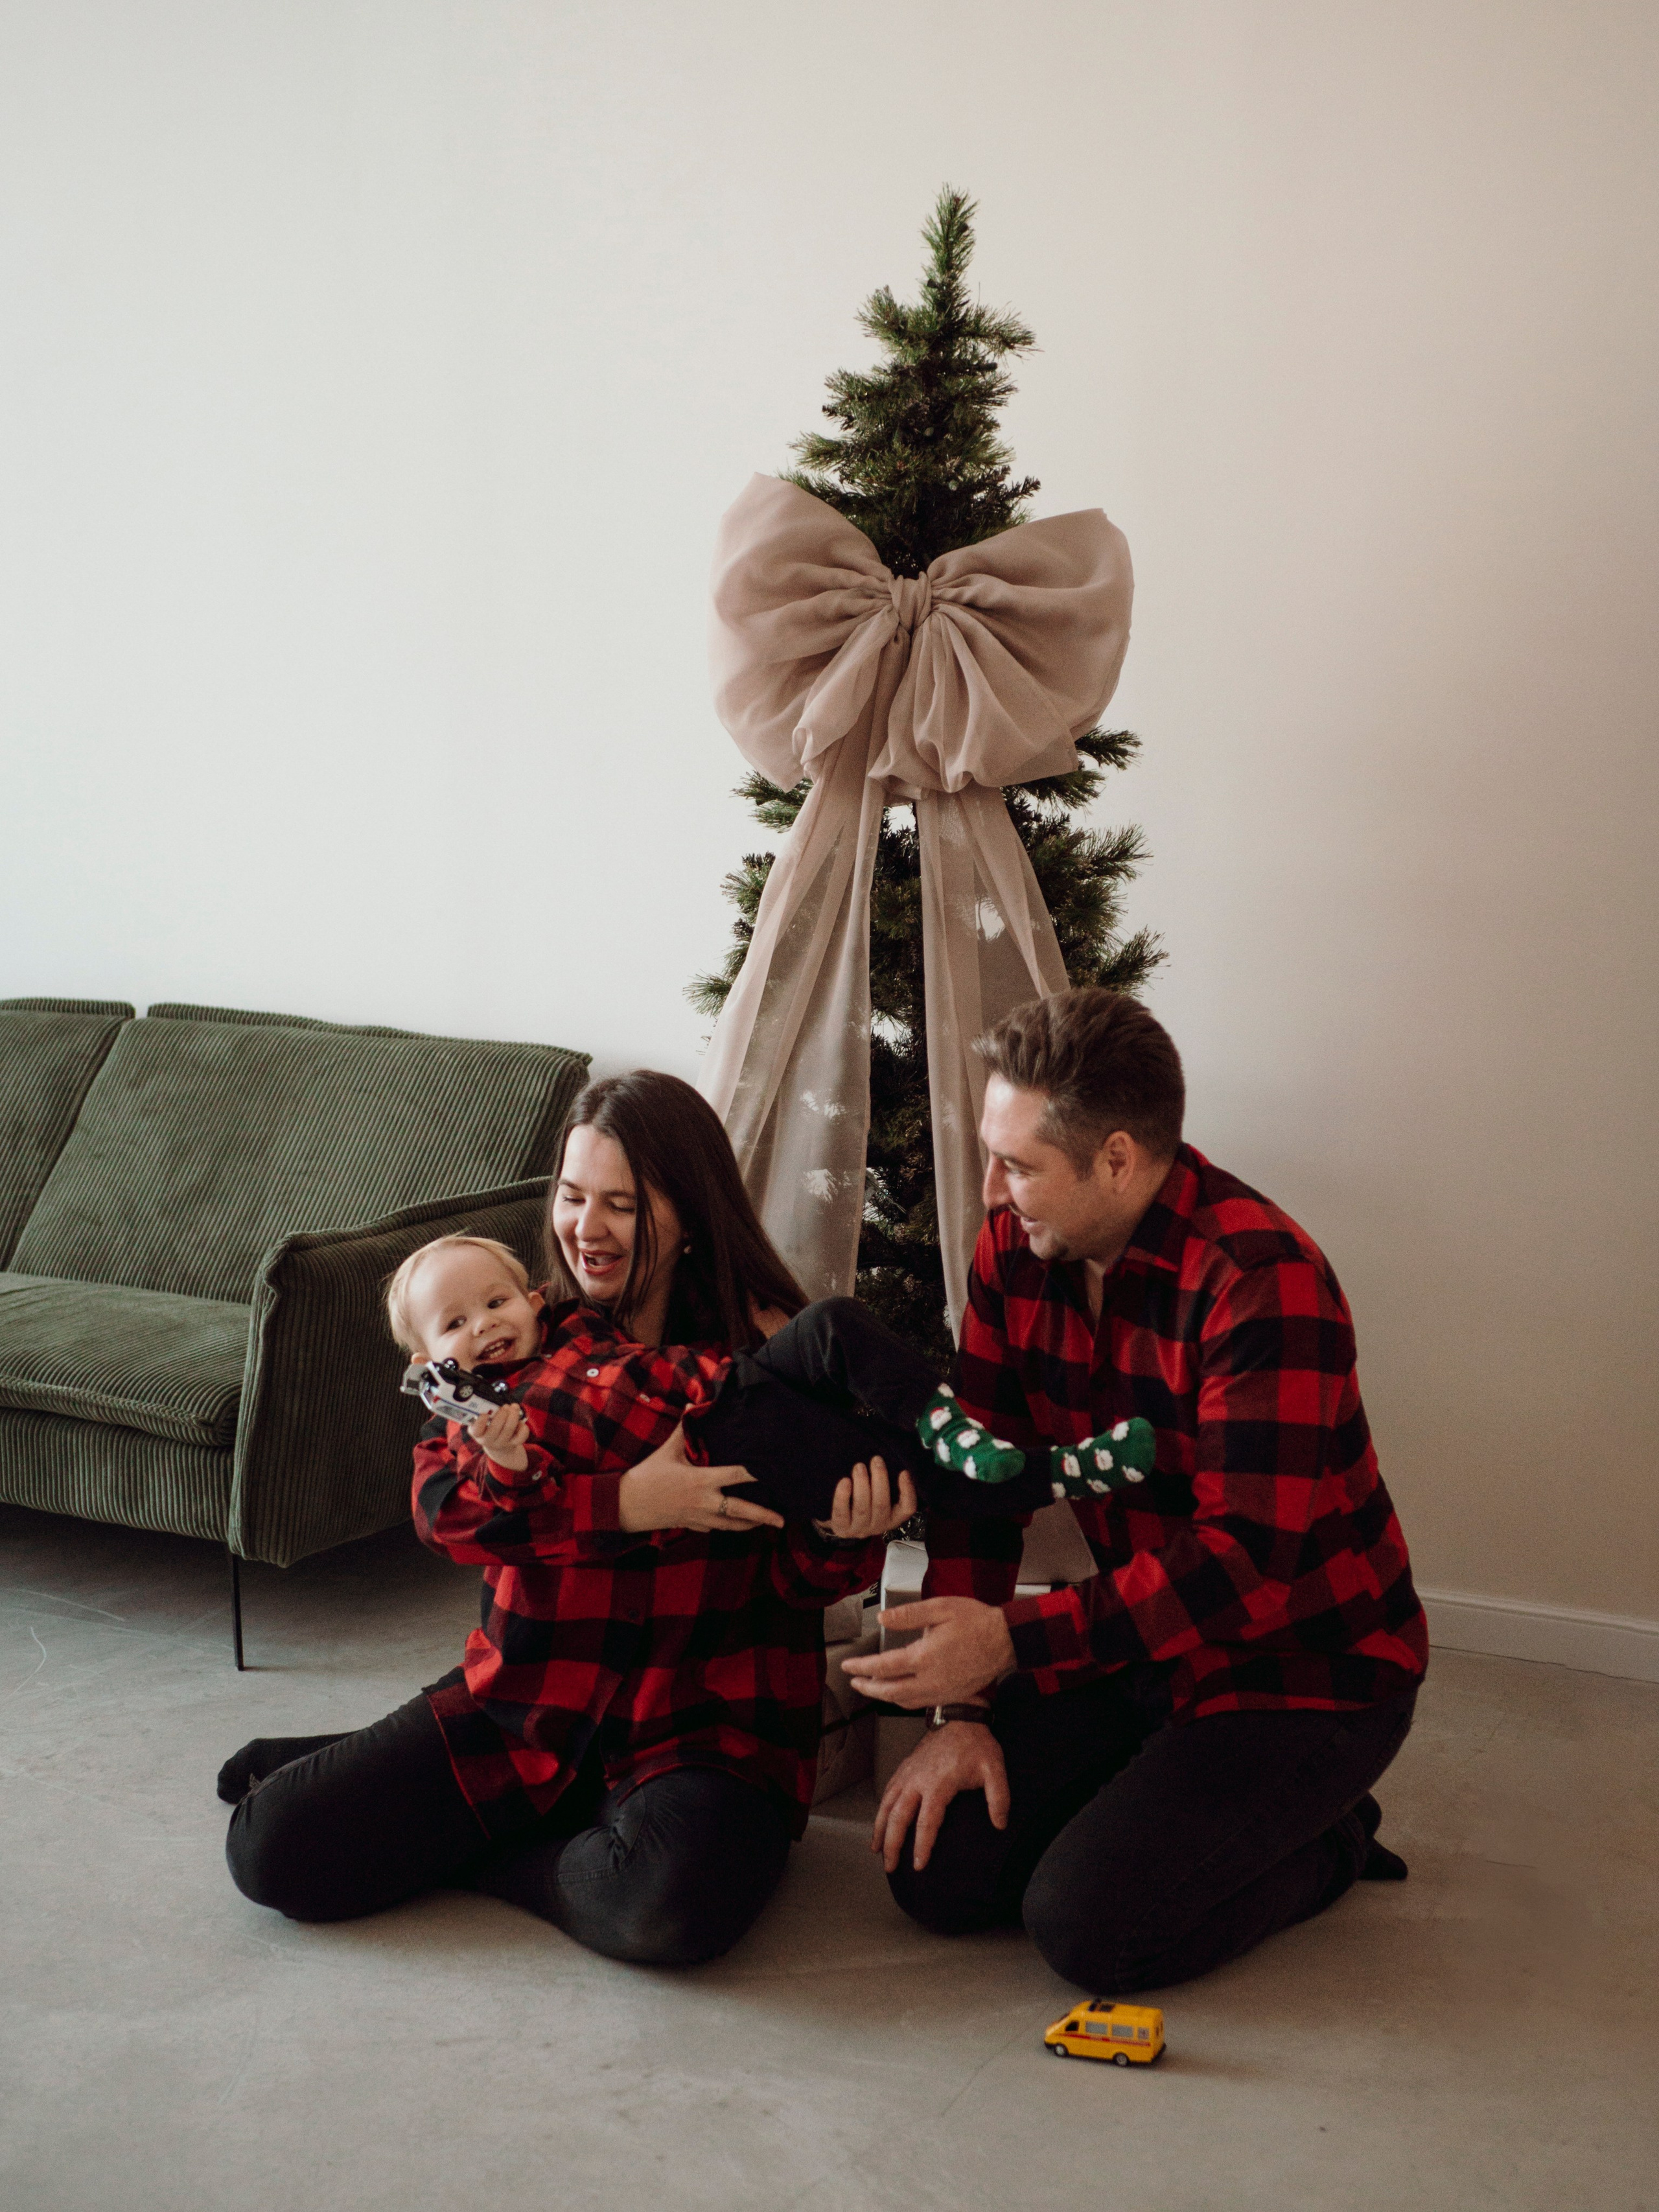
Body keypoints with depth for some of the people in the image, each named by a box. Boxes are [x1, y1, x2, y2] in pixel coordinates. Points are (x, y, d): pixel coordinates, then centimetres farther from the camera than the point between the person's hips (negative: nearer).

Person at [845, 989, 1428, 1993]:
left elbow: (1250, 1560, -31)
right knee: (935, 1872, -5)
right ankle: (1170, 1799, 16)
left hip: (1309, 1671, -7)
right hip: (1141, 1642, 7)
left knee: (1087, 1921, -20)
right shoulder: (1017, 1245, -4)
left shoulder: (1264, 1281, -27)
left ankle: (1322, 1841, 6)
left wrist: (1013, 1644, -34)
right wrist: (961, 1706, -7)